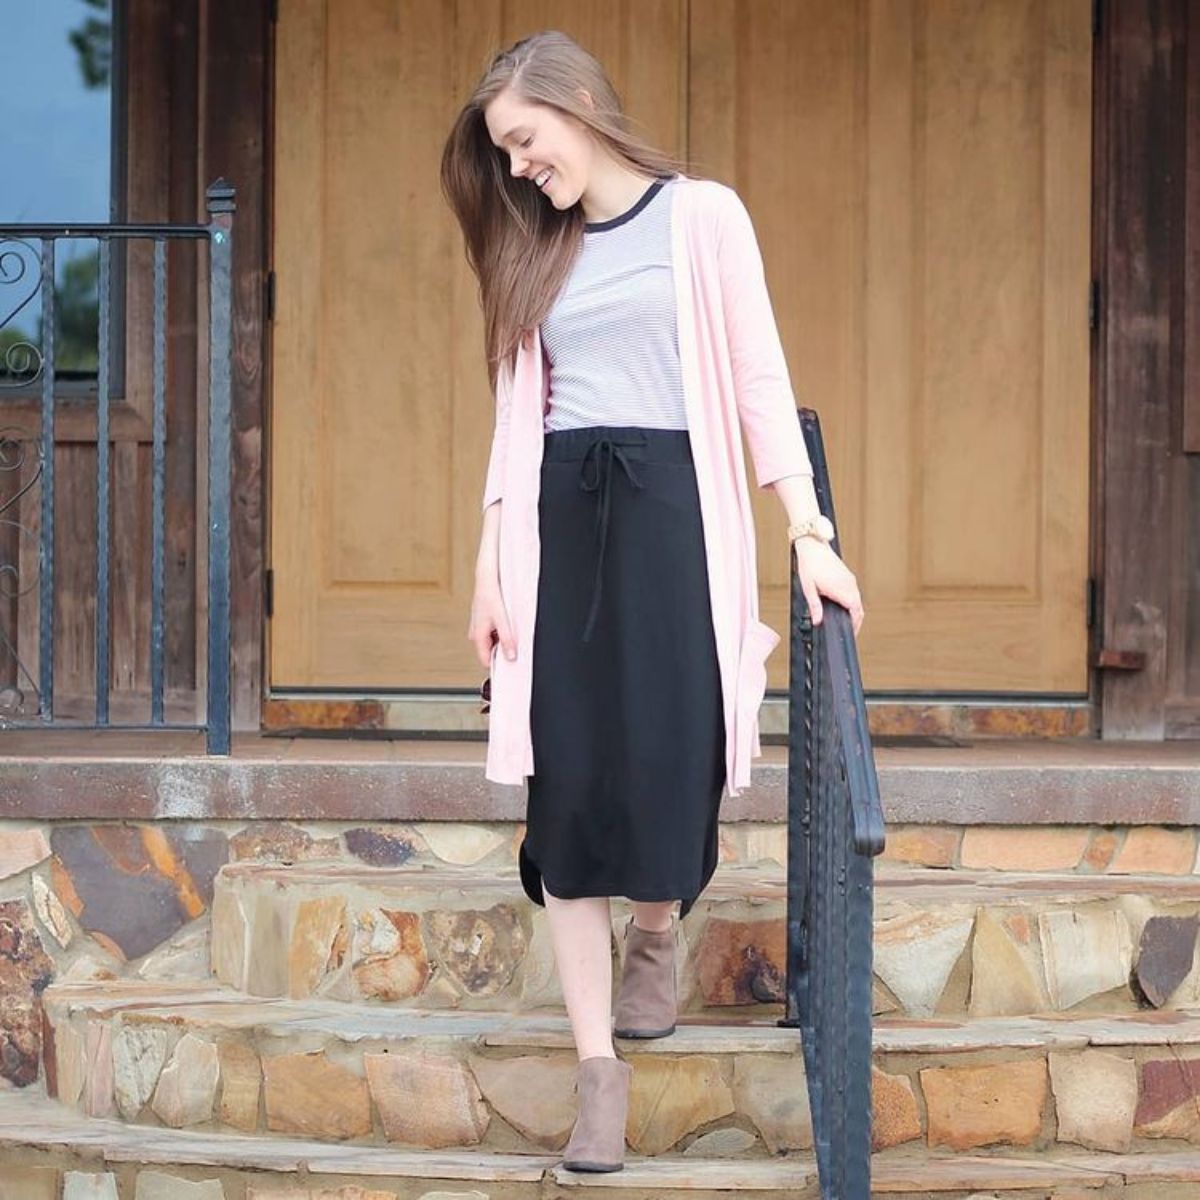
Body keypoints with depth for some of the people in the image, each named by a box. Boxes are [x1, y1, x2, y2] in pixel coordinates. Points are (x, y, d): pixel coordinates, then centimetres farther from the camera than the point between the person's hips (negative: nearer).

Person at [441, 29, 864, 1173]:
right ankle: (599, 1069, -4)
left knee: (670, 758, -7)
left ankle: (655, 935, 29)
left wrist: (809, 536, -6)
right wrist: (489, 563, 8)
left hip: (671, 507, -3)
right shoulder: (538, 250, 16)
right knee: (568, 780, -5)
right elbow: (517, 411, 15)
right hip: (558, 517, 3)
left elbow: (760, 378, -1)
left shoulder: (701, 217, 3)